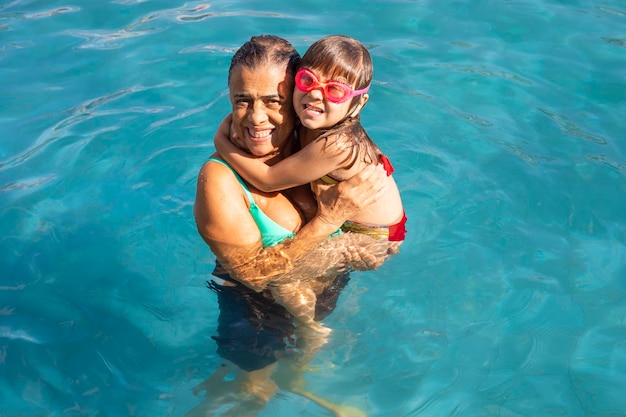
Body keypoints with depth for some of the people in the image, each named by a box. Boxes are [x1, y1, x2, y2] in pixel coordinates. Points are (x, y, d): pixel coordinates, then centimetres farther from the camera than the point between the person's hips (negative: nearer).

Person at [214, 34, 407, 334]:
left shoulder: (335, 146, -35)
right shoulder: (310, 124, -12)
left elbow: (267, 180, -26)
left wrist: (222, 142, -16)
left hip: (373, 239, -8)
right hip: (344, 217, 9)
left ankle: (313, 332, 16)